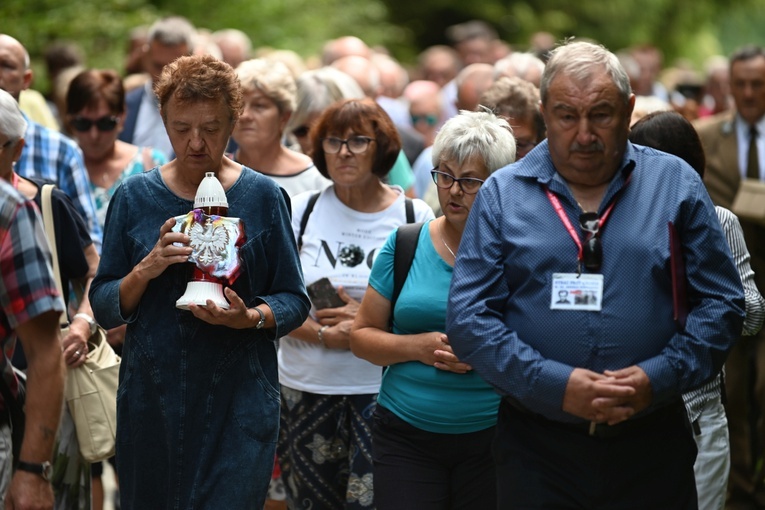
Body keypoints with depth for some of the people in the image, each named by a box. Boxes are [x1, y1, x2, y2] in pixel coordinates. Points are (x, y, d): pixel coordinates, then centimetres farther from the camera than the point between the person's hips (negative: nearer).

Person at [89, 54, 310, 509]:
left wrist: (250, 317, -16)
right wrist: (146, 270, -13)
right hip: (150, 399, 2)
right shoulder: (134, 197, 6)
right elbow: (104, 308, 5)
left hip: (239, 406, -2)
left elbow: (295, 301, 3)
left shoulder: (263, 197, 1)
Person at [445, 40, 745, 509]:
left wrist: (660, 377, -13)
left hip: (653, 446, 1)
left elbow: (722, 303, 2)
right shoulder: (502, 194, 2)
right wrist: (554, 385, -15)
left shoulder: (676, 183, 4)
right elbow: (469, 317, -3)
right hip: (537, 448, -1)